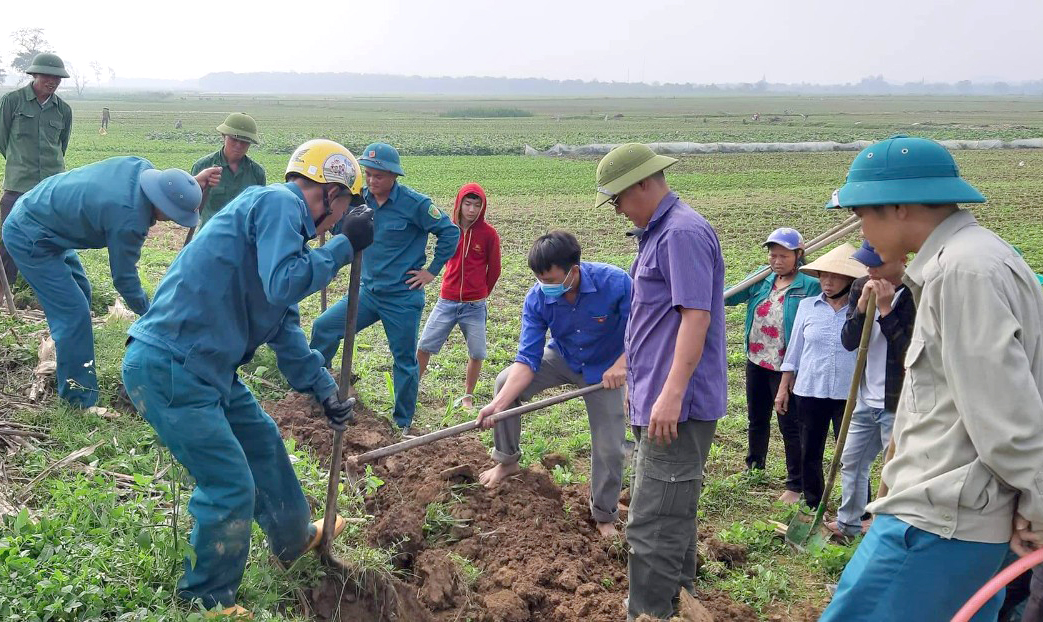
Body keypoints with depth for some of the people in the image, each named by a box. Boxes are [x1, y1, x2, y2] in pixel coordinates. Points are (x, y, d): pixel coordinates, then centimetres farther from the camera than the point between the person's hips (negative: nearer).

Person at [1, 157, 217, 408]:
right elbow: (124, 277, -18)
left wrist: (191, 184, -3)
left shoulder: (142, 167, -12)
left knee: (80, 292, 21)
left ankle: (66, 366, 37)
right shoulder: (129, 220, -32)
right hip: (29, 237, -10)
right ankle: (81, 400, 1)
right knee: (74, 314, -9)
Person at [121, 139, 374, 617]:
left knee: (263, 443, 24)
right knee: (232, 486, -3)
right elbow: (282, 286, -26)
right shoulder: (277, 202, -11)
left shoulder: (282, 220, 17)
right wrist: (345, 245, -14)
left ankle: (295, 539, 46)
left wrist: (325, 391, 21)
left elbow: (285, 328, 21)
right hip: (167, 368, -10)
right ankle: (207, 600, 18)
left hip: (205, 369, 10)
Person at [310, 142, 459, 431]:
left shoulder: (414, 203, -14)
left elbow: (450, 233, -9)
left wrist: (432, 270, -7)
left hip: (403, 297, -5)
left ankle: (403, 424, 20)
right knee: (323, 327, -5)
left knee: (405, 361, 6)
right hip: (368, 291, 5)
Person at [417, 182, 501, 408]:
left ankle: (468, 396, 21)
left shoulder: (488, 233, -7)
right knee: (424, 347, 2)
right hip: (446, 302, 2)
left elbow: (494, 269, 4)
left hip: (475, 306, -2)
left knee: (477, 354, 3)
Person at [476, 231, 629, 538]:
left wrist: (622, 364, -37)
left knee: (609, 447, -3)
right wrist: (499, 403, -36)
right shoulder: (537, 299, -25)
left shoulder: (615, 282, -34)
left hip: (604, 371, -2)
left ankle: (605, 516, 22)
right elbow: (527, 359, -25)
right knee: (506, 382, -17)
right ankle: (507, 460, 4)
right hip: (561, 357, 3)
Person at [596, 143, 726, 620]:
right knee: (673, 512, 21)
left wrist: (671, 394, -27)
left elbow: (696, 317, -23)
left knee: (652, 523, -7)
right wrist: (638, 378, 30)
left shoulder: (683, 232, -15)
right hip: (660, 403, 11)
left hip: (678, 407, -11)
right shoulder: (660, 232, 17)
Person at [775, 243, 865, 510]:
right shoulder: (807, 307, 5)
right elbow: (794, 350, 10)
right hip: (809, 391, 3)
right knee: (809, 453, 13)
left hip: (848, 394, -3)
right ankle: (812, 507, 29)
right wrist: (783, 388, 10)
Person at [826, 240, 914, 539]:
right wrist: (863, 304, -15)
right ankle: (849, 522, 36)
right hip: (866, 398, 7)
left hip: (898, 402, -7)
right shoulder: (861, 287, 3)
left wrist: (885, 309, -22)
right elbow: (848, 342, -1)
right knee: (851, 461, 19)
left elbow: (909, 351, -20)